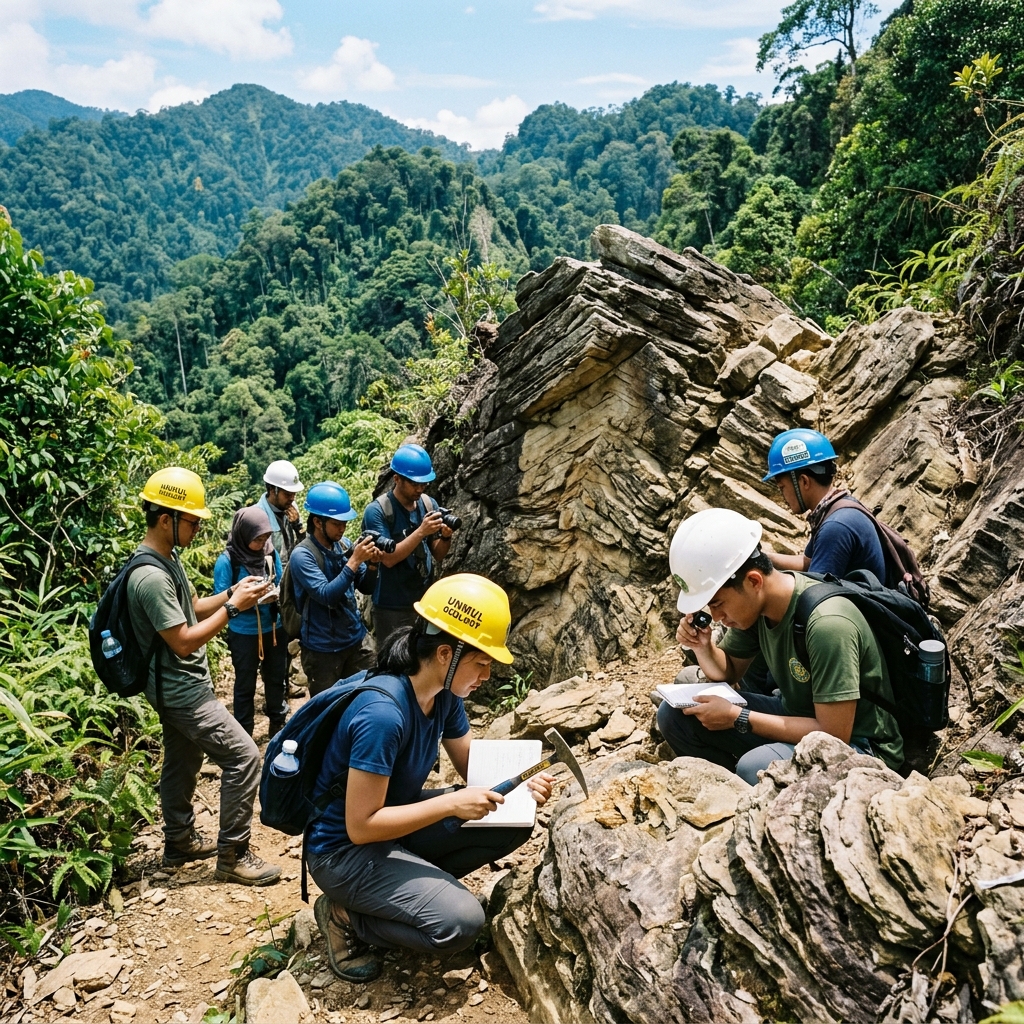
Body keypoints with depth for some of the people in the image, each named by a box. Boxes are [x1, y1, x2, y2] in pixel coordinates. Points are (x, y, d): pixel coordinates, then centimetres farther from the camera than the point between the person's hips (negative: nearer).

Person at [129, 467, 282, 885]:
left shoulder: (168, 558, 5)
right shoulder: (151, 576, -27)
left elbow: (190, 608, 15)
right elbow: (183, 641, -25)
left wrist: (232, 593, 1)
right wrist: (233, 607, -21)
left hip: (177, 687, 11)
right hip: (182, 690, -11)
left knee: (182, 762, 21)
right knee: (243, 756, -9)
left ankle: (180, 842, 37)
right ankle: (233, 856, 1)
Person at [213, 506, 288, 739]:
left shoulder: (270, 552, -5)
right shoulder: (227, 560, -18)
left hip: (274, 629, 4)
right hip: (244, 634, -4)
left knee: (276, 678, 21)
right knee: (245, 686, 12)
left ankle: (278, 724, 41)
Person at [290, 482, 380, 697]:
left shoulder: (344, 544, 1)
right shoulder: (302, 555, -16)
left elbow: (366, 588, 7)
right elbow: (327, 596, -25)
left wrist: (372, 563, -13)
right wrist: (354, 561, -28)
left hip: (357, 639, 5)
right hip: (323, 648, -5)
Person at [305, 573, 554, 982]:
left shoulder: (444, 696, -7)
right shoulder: (382, 714, -32)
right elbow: (360, 826, -28)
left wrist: (519, 784, -14)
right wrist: (452, 803, -30)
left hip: (395, 819, 8)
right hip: (345, 850, -8)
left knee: (514, 825, -4)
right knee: (460, 922, -24)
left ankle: (419, 886, 7)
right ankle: (346, 917, -1)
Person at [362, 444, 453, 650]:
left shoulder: (429, 505, 3)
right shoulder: (377, 511, -11)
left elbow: (438, 556, 6)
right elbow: (388, 558, -19)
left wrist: (446, 536, -15)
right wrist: (420, 532, -26)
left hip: (426, 602, 4)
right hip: (392, 608, -4)